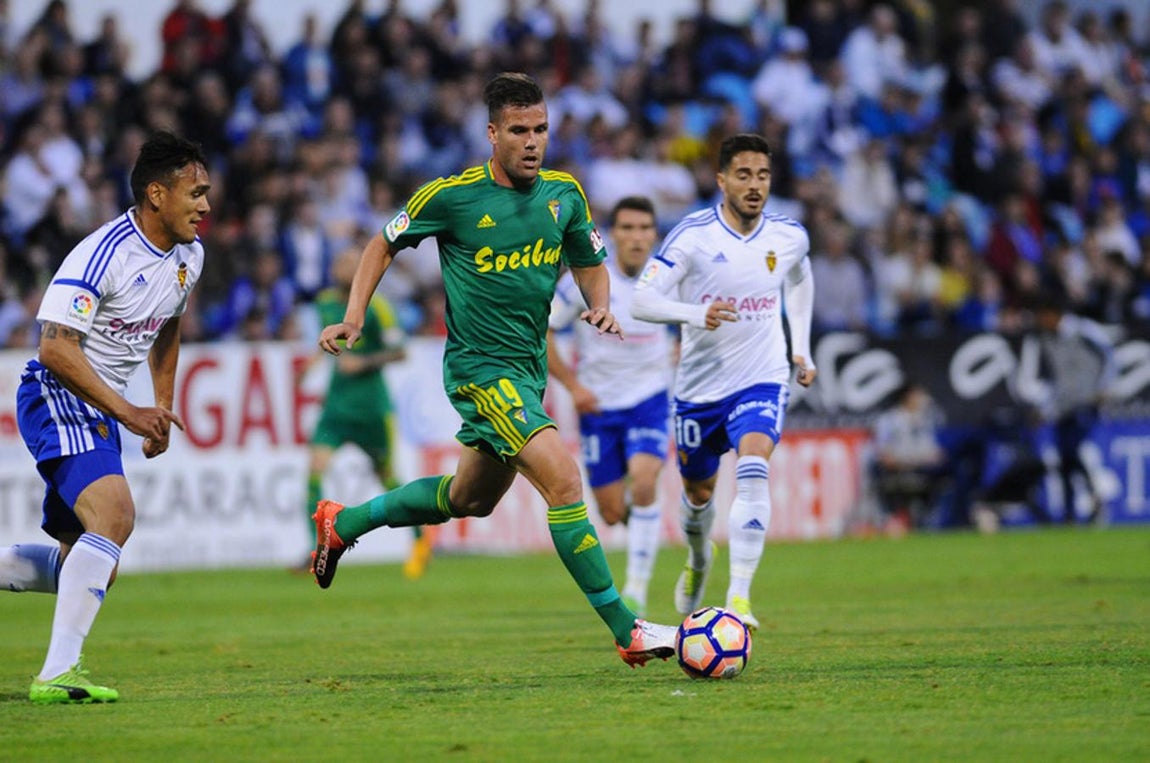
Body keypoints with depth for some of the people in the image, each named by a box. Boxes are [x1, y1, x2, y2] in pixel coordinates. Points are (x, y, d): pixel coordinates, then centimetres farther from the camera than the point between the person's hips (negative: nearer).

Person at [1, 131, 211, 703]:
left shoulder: (189, 255, 6)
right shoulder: (103, 254, -21)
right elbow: (56, 348, -24)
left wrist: (162, 410, 21)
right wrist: (128, 413, -24)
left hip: (102, 410, 9)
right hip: (56, 398, -9)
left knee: (91, 562, 9)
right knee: (114, 513, -29)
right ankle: (56, 673, -30)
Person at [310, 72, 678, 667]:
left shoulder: (564, 193, 2)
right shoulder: (453, 195, -13)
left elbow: (590, 264, 16)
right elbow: (385, 244, 2)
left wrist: (601, 305, -6)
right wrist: (353, 316, -10)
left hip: (529, 367, 7)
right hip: (480, 368, -7)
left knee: (471, 498, 24)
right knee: (563, 480, -21)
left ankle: (342, 524, 44)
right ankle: (626, 632, -19)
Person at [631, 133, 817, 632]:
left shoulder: (789, 236, -3)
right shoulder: (693, 235, -14)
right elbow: (642, 300, -19)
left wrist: (801, 348, 13)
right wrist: (696, 314, -37)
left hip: (762, 381, 0)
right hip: (700, 385, 0)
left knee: (752, 473, -26)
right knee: (698, 491, 18)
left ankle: (739, 597, -29)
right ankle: (698, 560, 52)